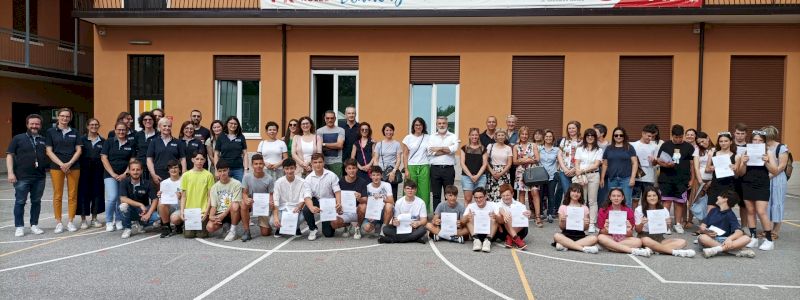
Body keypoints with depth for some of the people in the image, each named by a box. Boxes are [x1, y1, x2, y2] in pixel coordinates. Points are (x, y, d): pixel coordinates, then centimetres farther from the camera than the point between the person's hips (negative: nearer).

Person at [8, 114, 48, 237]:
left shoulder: (44, 140, 13)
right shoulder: (18, 138, 4)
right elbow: (9, 155, 0)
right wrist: (10, 173, -8)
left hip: (39, 177, 3)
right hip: (22, 177, -3)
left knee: (36, 202, 9)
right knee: (20, 202, 1)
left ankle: (34, 225, 19)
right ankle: (19, 227, 9)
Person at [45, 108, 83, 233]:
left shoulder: (74, 132, 11)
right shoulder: (50, 132, 5)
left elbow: (78, 150, 6)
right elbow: (49, 151, 0)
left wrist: (69, 163, -8)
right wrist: (61, 164, -11)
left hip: (73, 166, 2)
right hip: (56, 167, -2)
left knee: (72, 195, 2)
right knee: (57, 195, 0)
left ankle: (70, 221, 10)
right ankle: (58, 222, 7)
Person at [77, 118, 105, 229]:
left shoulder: (103, 141, 9)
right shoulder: (82, 140, 3)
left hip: (98, 171, 2)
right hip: (84, 170, -2)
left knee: (97, 193, 5)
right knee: (84, 193, 0)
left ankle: (94, 219, 17)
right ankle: (83, 219, 9)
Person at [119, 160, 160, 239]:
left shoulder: (147, 184, -8)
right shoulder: (124, 182, -11)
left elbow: (155, 200, -12)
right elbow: (123, 199, -22)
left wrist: (148, 214, -26)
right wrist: (140, 205, -29)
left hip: (143, 211, 1)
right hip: (130, 211, -1)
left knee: (156, 216, -28)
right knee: (123, 206, -35)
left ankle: (140, 225, 5)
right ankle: (127, 229, -9)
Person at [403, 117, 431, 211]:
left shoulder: (428, 138, 9)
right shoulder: (408, 138, 6)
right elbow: (405, 155, 4)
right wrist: (406, 170, -3)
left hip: (424, 167, 1)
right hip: (411, 167, -1)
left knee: (424, 191, -2)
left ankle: (424, 212, 4)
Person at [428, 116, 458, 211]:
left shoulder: (453, 136, 7)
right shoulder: (432, 137, 10)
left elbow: (454, 149, -12)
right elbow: (430, 151, -7)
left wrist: (439, 148, -8)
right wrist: (447, 150, -8)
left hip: (449, 168, -1)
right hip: (435, 168, 1)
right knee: (436, 195, 6)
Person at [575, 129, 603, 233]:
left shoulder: (599, 150, 7)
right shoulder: (580, 149, 12)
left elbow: (596, 165, -3)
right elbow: (577, 163, 5)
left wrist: (583, 170, -12)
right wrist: (578, 173, -11)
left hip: (593, 175, -1)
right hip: (581, 176, 1)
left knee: (592, 201, 0)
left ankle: (592, 224, 0)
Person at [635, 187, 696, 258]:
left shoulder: (664, 210, 5)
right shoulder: (639, 210, -3)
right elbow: (637, 230, -2)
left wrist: (667, 225, -14)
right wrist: (641, 224, -23)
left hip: (659, 238, 4)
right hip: (645, 237, -4)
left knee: (682, 242, -18)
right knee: (646, 241, -40)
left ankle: (652, 249, -33)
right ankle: (675, 251, -30)